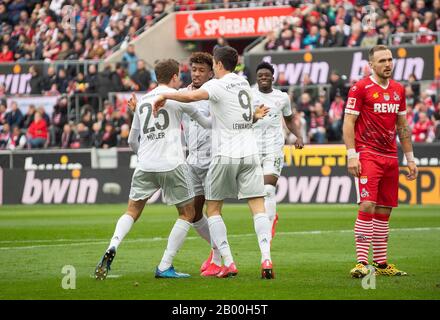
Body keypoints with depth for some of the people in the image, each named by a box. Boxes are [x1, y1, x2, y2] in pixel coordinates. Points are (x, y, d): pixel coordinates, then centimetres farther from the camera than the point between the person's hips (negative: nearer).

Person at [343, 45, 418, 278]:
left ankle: (381, 263, 14)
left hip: (390, 157, 6)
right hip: (367, 154, -6)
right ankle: (361, 262, -16)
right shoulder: (360, 88, -6)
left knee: (384, 210, 8)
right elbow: (348, 123, -7)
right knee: (368, 206, -16)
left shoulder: (398, 90, 14)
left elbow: (403, 126, 20)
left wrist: (410, 158, 17)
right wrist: (352, 156, -14)